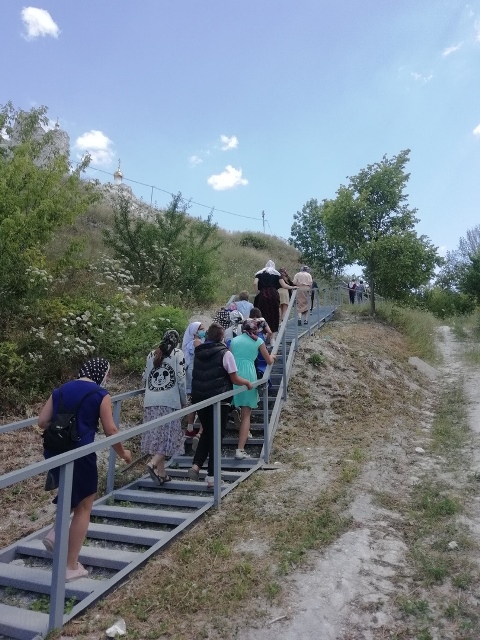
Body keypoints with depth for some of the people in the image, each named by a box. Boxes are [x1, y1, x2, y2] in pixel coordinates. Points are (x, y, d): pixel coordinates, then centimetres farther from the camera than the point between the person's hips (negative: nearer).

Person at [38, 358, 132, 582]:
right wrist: (122, 452, 10)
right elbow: (110, 430, -6)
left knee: (72, 495, 32)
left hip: (53, 452, 6)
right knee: (83, 507, 11)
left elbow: (42, 422, 7)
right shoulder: (101, 395, -5)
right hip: (79, 454, -6)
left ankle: (55, 532, 15)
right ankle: (71, 567, 15)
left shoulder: (60, 390, 10)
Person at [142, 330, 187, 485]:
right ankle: (153, 464, -17)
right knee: (169, 436, 1)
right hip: (169, 401, -5)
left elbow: (145, 377, 17)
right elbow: (180, 379, -3)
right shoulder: (178, 353, 3)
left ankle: (161, 473, 12)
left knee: (156, 436, 8)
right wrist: (184, 400, 5)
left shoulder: (151, 354, 16)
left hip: (150, 402, 5)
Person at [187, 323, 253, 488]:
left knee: (206, 432, 22)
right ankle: (211, 476, 7)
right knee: (216, 436, 6)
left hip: (199, 398, 5)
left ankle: (196, 465, 8)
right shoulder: (225, 353, -10)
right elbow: (235, 379, -7)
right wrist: (248, 383, 10)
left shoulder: (198, 352, 6)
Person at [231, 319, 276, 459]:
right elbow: (269, 361, 17)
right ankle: (240, 449, -4)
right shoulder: (258, 341, 10)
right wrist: (272, 357, 39)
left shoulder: (235, 340, 15)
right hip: (248, 376, -2)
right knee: (246, 414, 1)